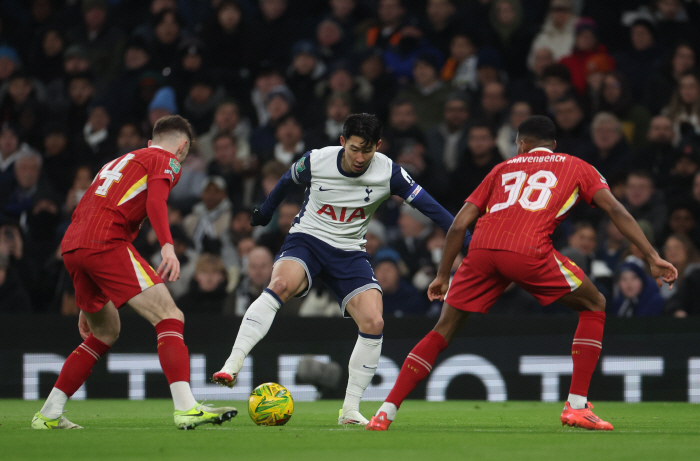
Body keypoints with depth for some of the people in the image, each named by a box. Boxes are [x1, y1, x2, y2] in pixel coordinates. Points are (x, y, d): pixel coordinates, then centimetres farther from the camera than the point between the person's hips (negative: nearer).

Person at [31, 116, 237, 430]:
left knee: (106, 334, 24)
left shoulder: (116, 163, 35)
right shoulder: (166, 160, 11)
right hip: (106, 242, -8)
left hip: (71, 245, 8)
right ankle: (186, 408, -25)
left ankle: (48, 414, 22)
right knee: (170, 318, -10)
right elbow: (155, 200, -12)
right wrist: (168, 246, -26)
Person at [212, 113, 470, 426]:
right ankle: (231, 366, -41)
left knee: (373, 322, -18)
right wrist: (264, 214, 27)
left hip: (350, 253, 2)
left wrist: (467, 242, -10)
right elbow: (287, 182, 10)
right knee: (281, 284, -35)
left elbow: (429, 206, -5)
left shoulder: (388, 173, -11)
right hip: (307, 239, -2)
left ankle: (350, 411, -6)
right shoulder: (316, 162, -12)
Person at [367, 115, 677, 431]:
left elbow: (459, 225, 24)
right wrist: (653, 257, 10)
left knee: (444, 330, 16)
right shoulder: (575, 167, 26)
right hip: (529, 251, -3)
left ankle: (386, 411, 8)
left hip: (482, 250, 3)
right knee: (594, 307, 18)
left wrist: (442, 276, 31)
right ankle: (576, 407, 9)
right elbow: (615, 210, 12)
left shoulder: (504, 168, 31)